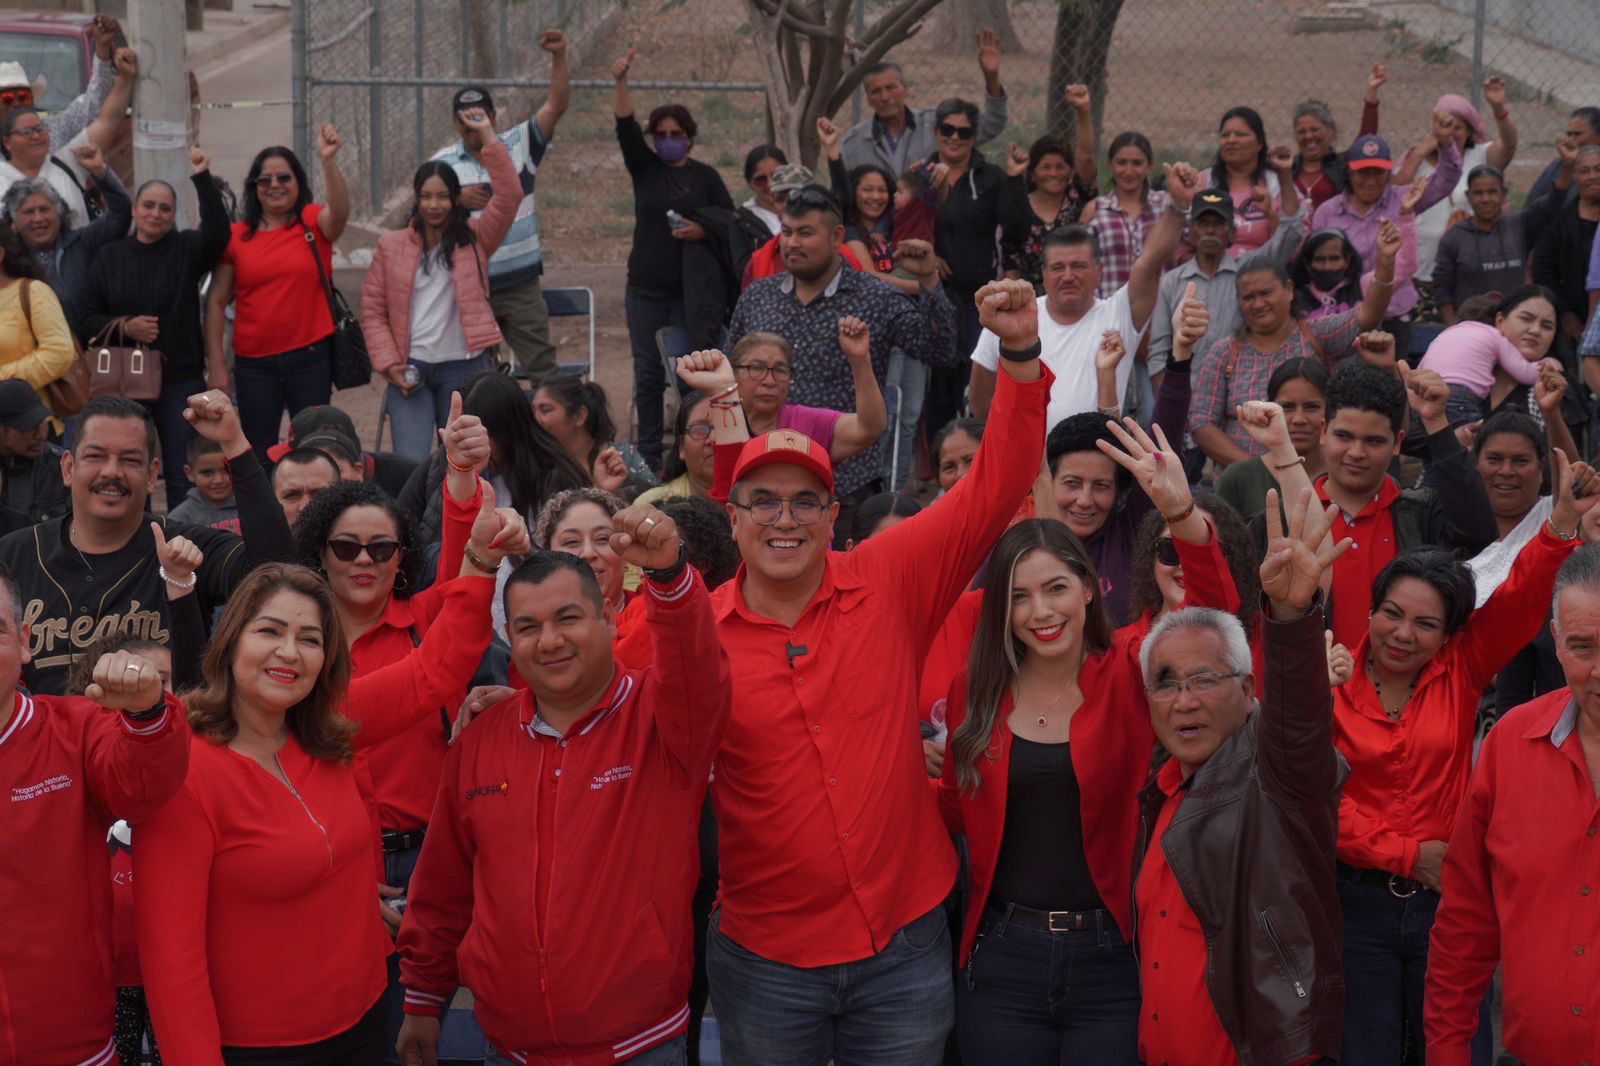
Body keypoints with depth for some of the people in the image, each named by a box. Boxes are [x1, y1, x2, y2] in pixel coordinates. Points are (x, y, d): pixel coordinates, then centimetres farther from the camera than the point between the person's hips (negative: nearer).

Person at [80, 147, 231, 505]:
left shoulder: (186, 248, 1)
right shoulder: (111, 256, 7)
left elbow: (217, 234, -21)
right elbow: (89, 318, 8)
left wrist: (203, 180, -28)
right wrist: (124, 327, -11)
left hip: (181, 380, -2)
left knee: (182, 476, 3)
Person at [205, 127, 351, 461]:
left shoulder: (314, 223, 0)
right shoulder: (236, 236, 3)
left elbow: (339, 211, -24)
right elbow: (216, 301, 5)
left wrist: (328, 161, -40)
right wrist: (216, 364, -1)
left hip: (311, 358, -1)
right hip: (254, 363, 1)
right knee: (257, 457, 8)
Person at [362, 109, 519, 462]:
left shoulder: (474, 240, 5)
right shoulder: (390, 246, 6)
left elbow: (508, 197, -10)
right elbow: (372, 309, 7)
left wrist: (489, 139, -12)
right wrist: (388, 363, -4)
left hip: (463, 368, 0)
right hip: (410, 370, 0)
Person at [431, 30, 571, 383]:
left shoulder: (519, 146, 3)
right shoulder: (443, 163, 4)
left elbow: (557, 105, -6)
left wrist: (559, 56, -20)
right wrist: (457, 199, -20)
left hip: (520, 284, -1)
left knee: (543, 367, 1)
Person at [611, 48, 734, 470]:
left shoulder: (706, 176, 5)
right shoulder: (644, 168, 8)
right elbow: (625, 126, -6)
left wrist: (702, 232, -14)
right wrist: (620, 83, -20)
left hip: (692, 290, -2)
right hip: (646, 289, 2)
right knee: (648, 373, 4)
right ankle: (648, 454, 11)